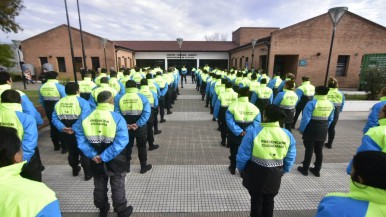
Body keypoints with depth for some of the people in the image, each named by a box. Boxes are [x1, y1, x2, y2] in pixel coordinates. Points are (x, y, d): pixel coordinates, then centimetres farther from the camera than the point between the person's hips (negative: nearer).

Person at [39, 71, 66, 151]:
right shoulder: (60, 87, -18)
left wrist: (46, 108, 21)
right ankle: (64, 147, 10)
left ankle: (56, 145, 29)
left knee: (53, 126, 18)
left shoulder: (42, 87, 1)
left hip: (48, 110, 5)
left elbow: (41, 100, 9)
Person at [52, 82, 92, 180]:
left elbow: (55, 118, -4)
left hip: (66, 134, 5)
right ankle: (88, 173, 18)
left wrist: (63, 128, -12)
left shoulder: (59, 102, 3)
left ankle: (75, 170, 41)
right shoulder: (82, 102, -15)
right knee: (84, 153, 9)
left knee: (72, 152, 23)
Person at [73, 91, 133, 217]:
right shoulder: (117, 117, -19)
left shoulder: (86, 116, -6)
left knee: (99, 187, 24)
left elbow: (80, 138, -8)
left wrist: (92, 154, -11)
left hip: (96, 161, 4)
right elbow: (121, 142, -27)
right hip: (115, 161, -3)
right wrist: (104, 157, -21)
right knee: (117, 188, 16)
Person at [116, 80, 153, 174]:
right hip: (140, 127, -2)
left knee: (127, 146, 18)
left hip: (126, 127, 2)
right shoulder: (142, 97, -8)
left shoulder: (120, 98, -1)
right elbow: (147, 112, -18)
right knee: (141, 146, 13)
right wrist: (138, 124, -18)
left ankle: (126, 166, 31)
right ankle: (143, 167, 24)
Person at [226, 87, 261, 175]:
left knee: (234, 152, 20)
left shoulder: (233, 106, -15)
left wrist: (239, 131, -20)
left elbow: (229, 121, -21)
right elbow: (257, 122, -11)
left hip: (235, 135, -1)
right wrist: (247, 131, -16)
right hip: (248, 136, 1)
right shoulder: (254, 108, -6)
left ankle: (233, 168, 38)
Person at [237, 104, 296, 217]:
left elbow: (243, 155, -15)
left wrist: (241, 169, 3)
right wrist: (282, 171, 17)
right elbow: (290, 158, 1)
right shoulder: (287, 134, -9)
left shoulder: (254, 132, -22)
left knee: (256, 200, 18)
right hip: (274, 176, 3)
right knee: (269, 200, 24)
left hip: (255, 174, -3)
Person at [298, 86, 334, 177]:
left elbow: (306, 119, -19)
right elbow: (330, 119, 10)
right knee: (319, 150, 15)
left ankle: (305, 169, 16)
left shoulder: (312, 103, -19)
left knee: (309, 150, 5)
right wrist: (324, 128, 21)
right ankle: (317, 170, 26)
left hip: (311, 130, -5)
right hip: (323, 131, 5)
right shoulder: (330, 104, 2)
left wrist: (302, 129, -8)